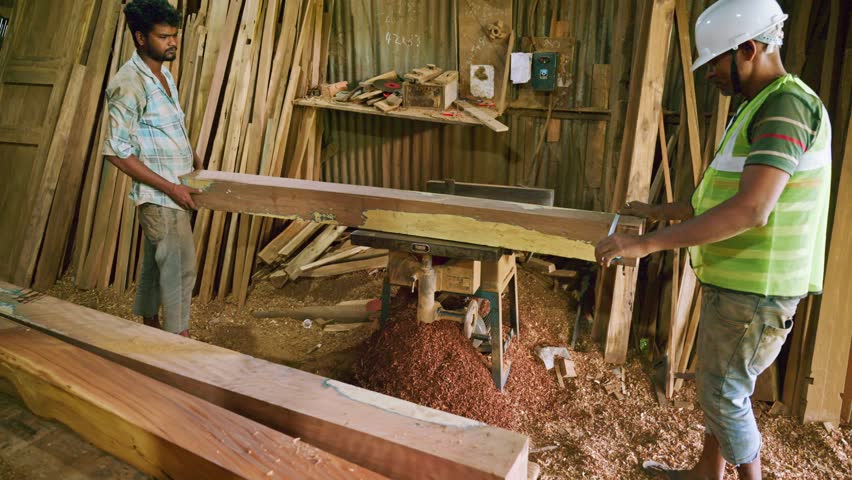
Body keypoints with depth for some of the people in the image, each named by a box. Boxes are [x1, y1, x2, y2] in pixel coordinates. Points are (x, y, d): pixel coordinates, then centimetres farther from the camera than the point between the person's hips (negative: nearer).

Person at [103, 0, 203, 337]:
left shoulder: (163, 74, 9)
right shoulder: (129, 84, -19)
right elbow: (117, 153, -20)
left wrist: (193, 158, 8)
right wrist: (171, 188, -20)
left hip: (173, 189, 9)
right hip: (160, 195, -9)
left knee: (155, 262, 18)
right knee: (180, 266, -2)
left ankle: (150, 327, 33)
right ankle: (180, 338, 11)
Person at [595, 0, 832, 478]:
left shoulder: (787, 105, -20)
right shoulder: (759, 108, 13)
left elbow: (750, 210, -32)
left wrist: (647, 243, -31)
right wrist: (659, 211, 22)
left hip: (755, 289, -10)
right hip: (734, 280, 10)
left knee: (724, 392, 5)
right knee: (718, 383, 20)